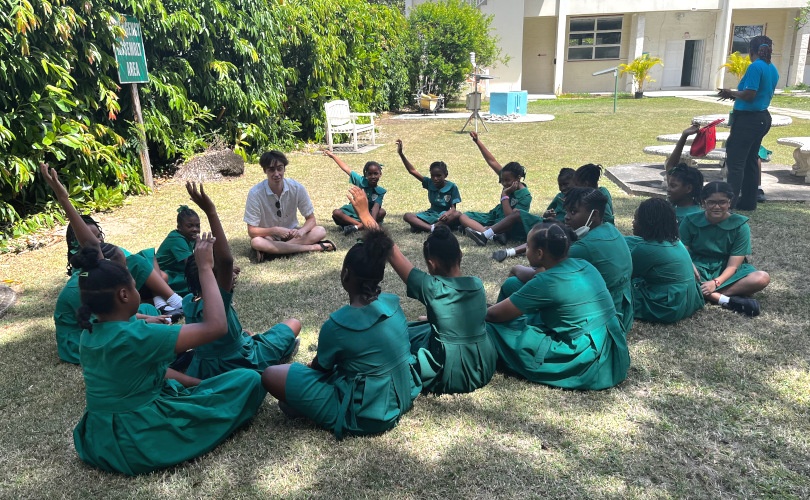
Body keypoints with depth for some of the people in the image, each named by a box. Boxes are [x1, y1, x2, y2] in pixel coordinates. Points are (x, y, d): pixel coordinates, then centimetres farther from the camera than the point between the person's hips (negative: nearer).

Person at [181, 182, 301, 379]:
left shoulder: (188, 302, -12)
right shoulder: (217, 302, -35)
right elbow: (226, 260, -53)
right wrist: (210, 212, -53)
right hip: (241, 365, -7)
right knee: (293, 324, 8)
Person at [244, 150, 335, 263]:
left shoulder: (297, 188, -15)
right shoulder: (255, 193, -20)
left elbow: (311, 219, -7)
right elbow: (252, 231, -17)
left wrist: (302, 231, -30)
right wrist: (275, 230, -34)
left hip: (291, 233, 2)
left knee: (320, 231, -23)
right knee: (256, 242, -37)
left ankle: (268, 252, -26)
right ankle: (313, 247, -28)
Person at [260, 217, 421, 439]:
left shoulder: (337, 325, -24)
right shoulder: (393, 303, -6)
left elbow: (321, 367, -3)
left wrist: (311, 365, 22)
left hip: (365, 417, -7)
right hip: (402, 399, 7)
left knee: (271, 375, -6)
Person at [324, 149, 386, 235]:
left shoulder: (380, 191, -13)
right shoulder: (361, 181, -10)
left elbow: (376, 206, -30)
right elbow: (346, 169, -1)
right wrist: (333, 155, 7)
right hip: (353, 212, 1)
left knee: (382, 212, -31)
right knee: (336, 212, -26)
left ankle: (356, 227, -38)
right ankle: (363, 225, -34)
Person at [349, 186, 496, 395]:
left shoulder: (433, 289, -20)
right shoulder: (477, 285, -4)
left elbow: (392, 253, -16)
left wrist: (364, 213, -12)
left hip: (452, 377, -6)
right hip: (484, 370, 6)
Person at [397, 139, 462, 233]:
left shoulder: (452, 187, -9)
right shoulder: (429, 183, -2)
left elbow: (453, 208, -11)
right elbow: (412, 171, -6)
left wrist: (448, 213, -36)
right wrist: (401, 154, -15)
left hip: (444, 215, -3)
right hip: (431, 214, 3)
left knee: (456, 215, -38)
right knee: (407, 216, -19)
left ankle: (420, 226, -40)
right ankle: (432, 228, -42)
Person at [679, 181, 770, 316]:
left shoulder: (740, 225, -7)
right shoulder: (690, 221, -5)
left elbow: (733, 265, -12)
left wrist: (716, 283, -29)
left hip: (726, 272, 1)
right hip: (699, 269, -1)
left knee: (762, 278, -28)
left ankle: (698, 293, -31)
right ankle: (728, 301, -33)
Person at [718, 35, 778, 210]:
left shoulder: (755, 67, -16)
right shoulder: (773, 69, 11)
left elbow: (749, 95, -21)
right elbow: (760, 94, 16)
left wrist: (731, 93, -4)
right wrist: (735, 95, 12)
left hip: (748, 119, -9)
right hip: (762, 118, 9)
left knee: (735, 161, -6)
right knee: (750, 161, 14)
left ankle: (731, 201, -7)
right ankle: (748, 201, 20)